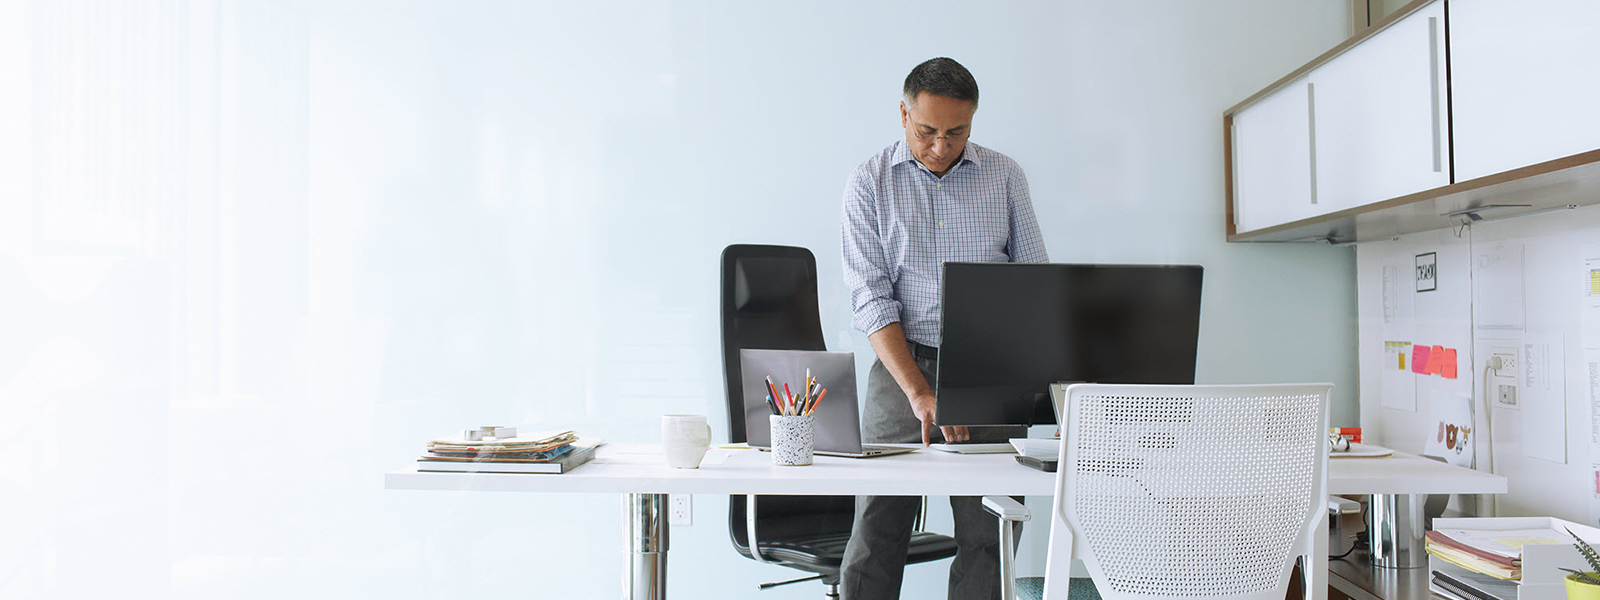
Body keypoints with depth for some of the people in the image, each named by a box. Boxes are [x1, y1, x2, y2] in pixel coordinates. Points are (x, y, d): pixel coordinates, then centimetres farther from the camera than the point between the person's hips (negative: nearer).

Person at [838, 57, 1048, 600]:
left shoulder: (1005, 177, 8)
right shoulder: (869, 184, 2)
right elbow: (871, 299, -6)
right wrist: (921, 394, -17)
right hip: (904, 366, -1)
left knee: (988, 536, 0)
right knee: (877, 531, -4)